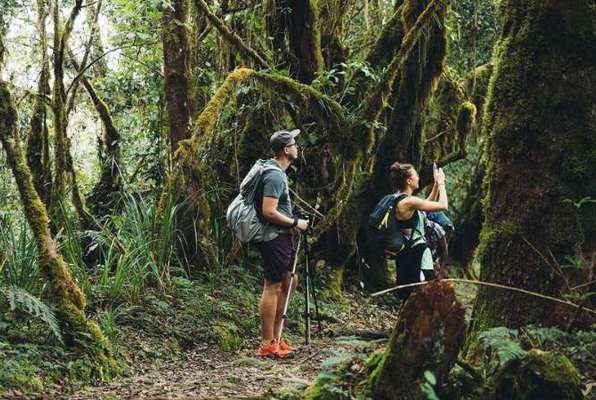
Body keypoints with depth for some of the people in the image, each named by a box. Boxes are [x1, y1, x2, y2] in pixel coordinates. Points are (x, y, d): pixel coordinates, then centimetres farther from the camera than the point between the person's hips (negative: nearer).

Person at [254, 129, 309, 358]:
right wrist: (295, 223, -15)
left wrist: (292, 222, 18)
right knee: (273, 287, -6)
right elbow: (269, 212, -25)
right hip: (274, 238, -11)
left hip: (281, 238, 11)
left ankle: (275, 338, 20)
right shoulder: (275, 176, -18)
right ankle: (267, 345, 0)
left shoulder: (278, 172, 14)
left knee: (289, 284, 14)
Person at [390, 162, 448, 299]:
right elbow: (443, 206, -16)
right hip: (415, 255, -10)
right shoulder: (409, 201, -19)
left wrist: (436, 184, 19)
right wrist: (441, 183, -3)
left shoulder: (400, 200, 11)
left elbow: (429, 203, 27)